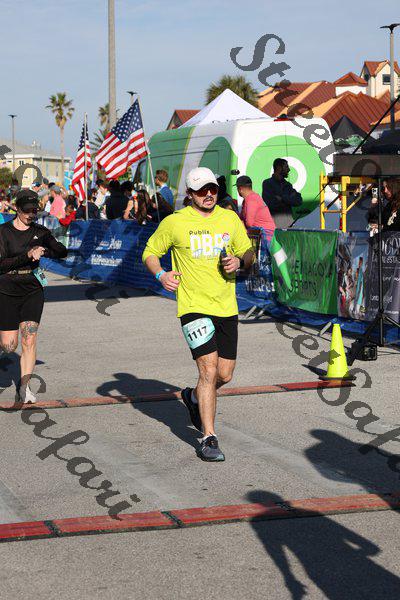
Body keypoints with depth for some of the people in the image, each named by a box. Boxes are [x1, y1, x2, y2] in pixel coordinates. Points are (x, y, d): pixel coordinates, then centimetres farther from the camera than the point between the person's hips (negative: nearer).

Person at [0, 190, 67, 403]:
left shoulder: (40, 231, 6)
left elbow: (62, 251, 5)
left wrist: (44, 250, -14)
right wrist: (28, 255, -23)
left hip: (33, 291, 2)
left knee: (29, 340, -10)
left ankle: (24, 385, -2)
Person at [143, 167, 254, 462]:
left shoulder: (230, 219, 7)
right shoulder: (174, 222, -3)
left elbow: (248, 251, 16)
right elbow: (150, 252, 8)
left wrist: (239, 261, -7)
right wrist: (161, 275, -10)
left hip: (226, 307, 5)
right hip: (194, 306, -4)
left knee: (225, 374, 9)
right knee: (209, 369, -16)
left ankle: (194, 397, 43)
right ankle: (209, 438, -9)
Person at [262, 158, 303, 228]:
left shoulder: (287, 185, 19)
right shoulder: (267, 183, 2)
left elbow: (299, 201, 6)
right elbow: (270, 204, -12)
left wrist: (282, 198, -7)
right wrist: (289, 199, -2)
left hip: (288, 221, 5)